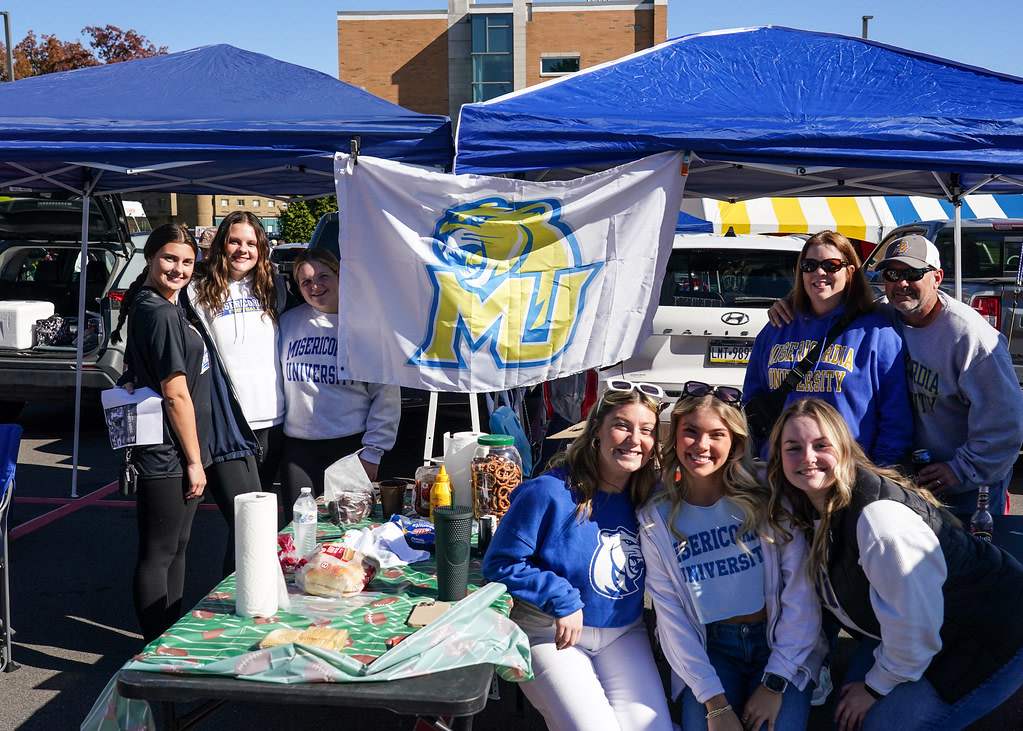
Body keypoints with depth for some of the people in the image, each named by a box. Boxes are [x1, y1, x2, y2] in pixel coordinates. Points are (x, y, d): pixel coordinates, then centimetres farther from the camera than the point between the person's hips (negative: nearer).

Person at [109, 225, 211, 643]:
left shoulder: (149, 307, 14)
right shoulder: (160, 314, -18)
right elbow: (176, 394, -19)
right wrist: (194, 460, -14)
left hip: (175, 456, 10)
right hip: (168, 456, -10)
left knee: (174, 547, 19)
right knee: (157, 554, 0)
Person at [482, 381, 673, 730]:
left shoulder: (651, 497, -1)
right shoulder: (549, 492, -17)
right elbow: (500, 563, -12)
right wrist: (562, 600, -17)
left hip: (624, 634, 5)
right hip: (550, 634, -5)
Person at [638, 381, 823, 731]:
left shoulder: (768, 501, -8)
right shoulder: (656, 519, -3)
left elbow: (801, 598, -8)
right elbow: (670, 615, -4)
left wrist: (774, 683, -13)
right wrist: (715, 701, -11)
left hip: (780, 644, -1)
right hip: (709, 650, 1)